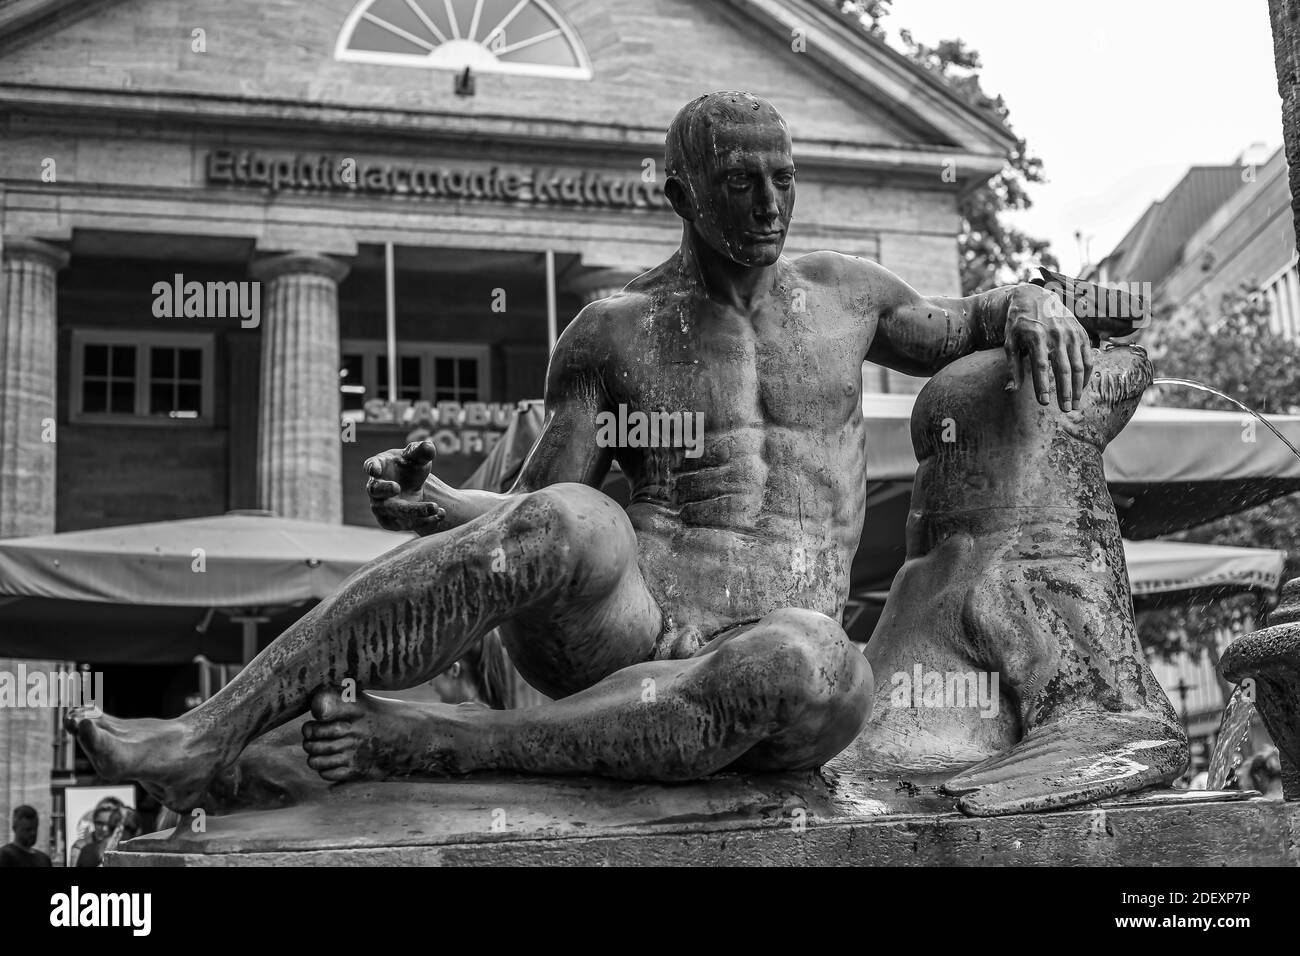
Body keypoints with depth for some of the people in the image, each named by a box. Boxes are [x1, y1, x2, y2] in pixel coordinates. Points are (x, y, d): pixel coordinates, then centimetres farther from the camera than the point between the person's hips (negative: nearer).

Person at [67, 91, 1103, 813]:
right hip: (616, 624, -1)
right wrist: (434, 506, -13)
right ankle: (202, 739, -38)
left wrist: (1030, 305, 7)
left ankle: (417, 743, -33)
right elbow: (532, 513, 9)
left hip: (760, 656, 1)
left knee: (822, 674, -39)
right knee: (563, 523, -38)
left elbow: (964, 326, 32)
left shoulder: (844, 292, 16)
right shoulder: (611, 333, 11)